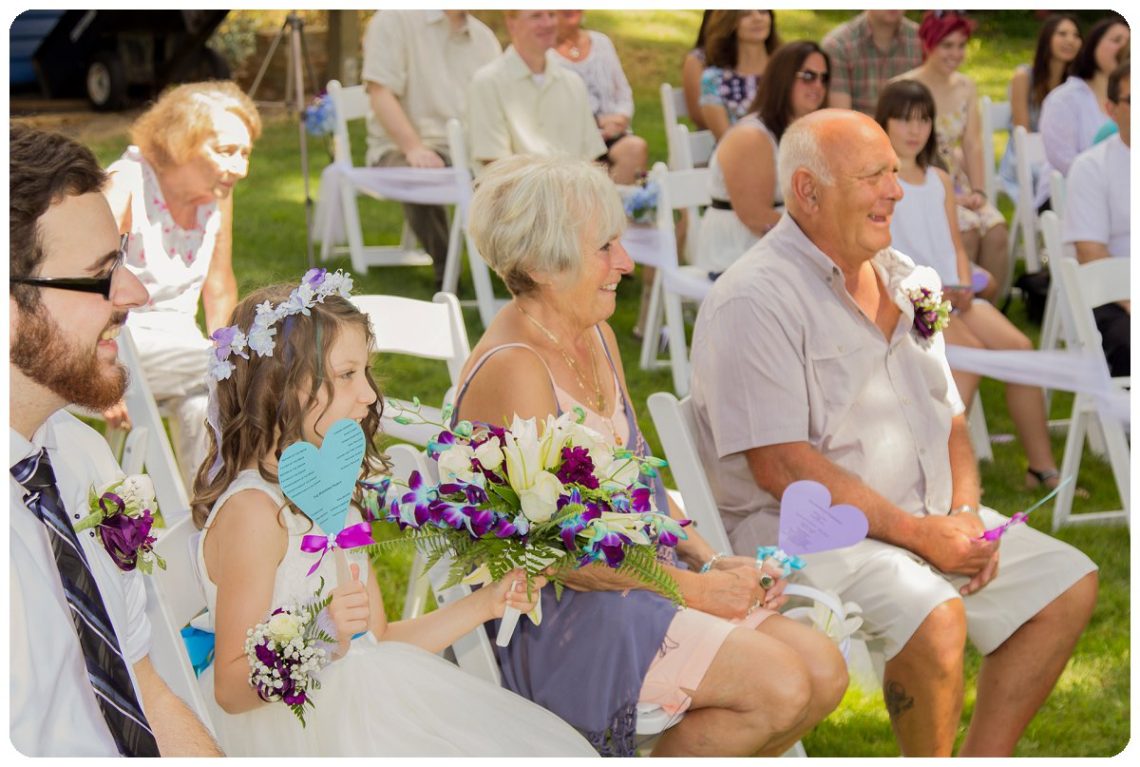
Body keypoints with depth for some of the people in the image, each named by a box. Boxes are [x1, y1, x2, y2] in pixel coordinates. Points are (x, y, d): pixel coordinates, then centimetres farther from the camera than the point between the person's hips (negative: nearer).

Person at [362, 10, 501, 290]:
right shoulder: (394, 20, -2)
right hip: (401, 147, -5)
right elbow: (380, 93, -11)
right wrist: (414, 148, -24)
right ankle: (446, 272, -23)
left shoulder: (484, 36, 16)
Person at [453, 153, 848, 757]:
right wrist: (696, 589, -14)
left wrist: (711, 564, 2)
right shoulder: (512, 370, -19)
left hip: (640, 580, 9)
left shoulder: (597, 338, 11)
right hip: (553, 620, -9)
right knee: (777, 685, -21)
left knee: (823, 670, -5)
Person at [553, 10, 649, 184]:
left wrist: (621, 118, -3)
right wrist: (598, 122, -11)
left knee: (636, 146, -30)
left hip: (611, 133, 5)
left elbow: (624, 94, 21)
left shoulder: (602, 42, 20)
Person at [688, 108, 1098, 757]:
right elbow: (782, 467, -21)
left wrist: (964, 515, -2)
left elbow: (949, 418, 18)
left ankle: (984, 758, 7)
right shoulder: (755, 301, -15)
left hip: (926, 516, 9)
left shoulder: (907, 282, 12)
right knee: (934, 616, -32)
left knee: (1070, 585, 3)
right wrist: (916, 534, -21)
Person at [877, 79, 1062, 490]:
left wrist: (964, 287, -2)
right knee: (971, 351, -30)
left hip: (954, 297, 6)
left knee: (1018, 345, -17)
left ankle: (1042, 467, -14)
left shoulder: (940, 180, 21)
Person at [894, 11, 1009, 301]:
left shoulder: (966, 88, 11)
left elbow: (972, 145, 9)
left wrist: (978, 191, -7)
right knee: (967, 228, -30)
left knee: (997, 228, -23)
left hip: (957, 184, 5)